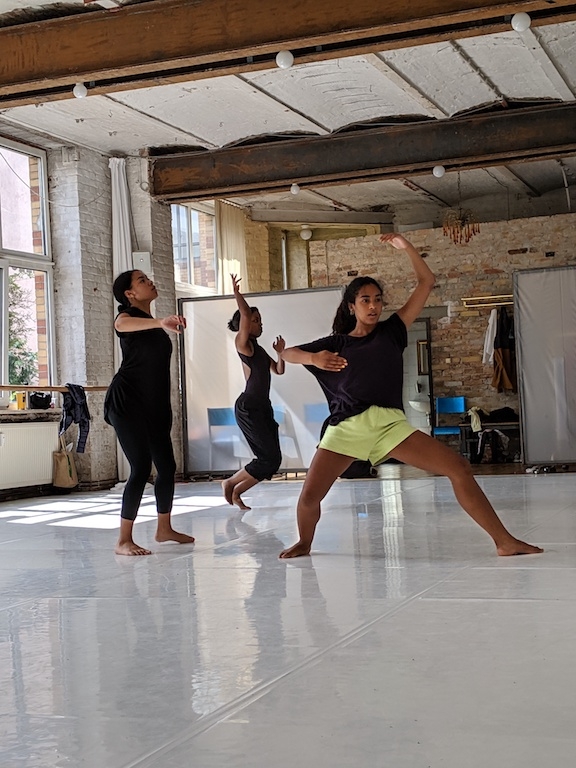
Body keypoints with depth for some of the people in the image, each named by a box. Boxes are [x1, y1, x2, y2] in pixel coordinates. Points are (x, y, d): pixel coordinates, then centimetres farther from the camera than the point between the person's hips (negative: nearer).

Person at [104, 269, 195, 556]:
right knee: (141, 468, -15)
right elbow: (121, 324, -35)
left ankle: (164, 529, 25)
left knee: (167, 466, 9)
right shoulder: (129, 314, -8)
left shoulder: (153, 324, 19)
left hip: (154, 407, 9)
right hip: (126, 403, -8)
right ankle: (123, 541, -9)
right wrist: (161, 322, -53)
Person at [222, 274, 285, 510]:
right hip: (248, 408, -9)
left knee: (271, 460, 4)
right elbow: (244, 315, -21)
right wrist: (237, 293, -17)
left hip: (263, 407, 9)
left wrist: (280, 353, 7)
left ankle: (236, 492, 13)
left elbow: (278, 370, 21)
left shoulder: (259, 349, 18)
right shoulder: (243, 343, -7)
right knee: (270, 458, -11)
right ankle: (230, 483, 5)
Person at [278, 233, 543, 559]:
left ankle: (505, 541, -6)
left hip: (391, 424, 1)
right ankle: (305, 543, 25)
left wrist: (406, 247, 4)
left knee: (459, 468, -12)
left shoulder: (391, 331, 14)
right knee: (309, 497, -10)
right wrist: (313, 358, -11)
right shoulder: (335, 343, 13)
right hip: (347, 426, -1)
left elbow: (427, 282, 14)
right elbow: (287, 353, 10)